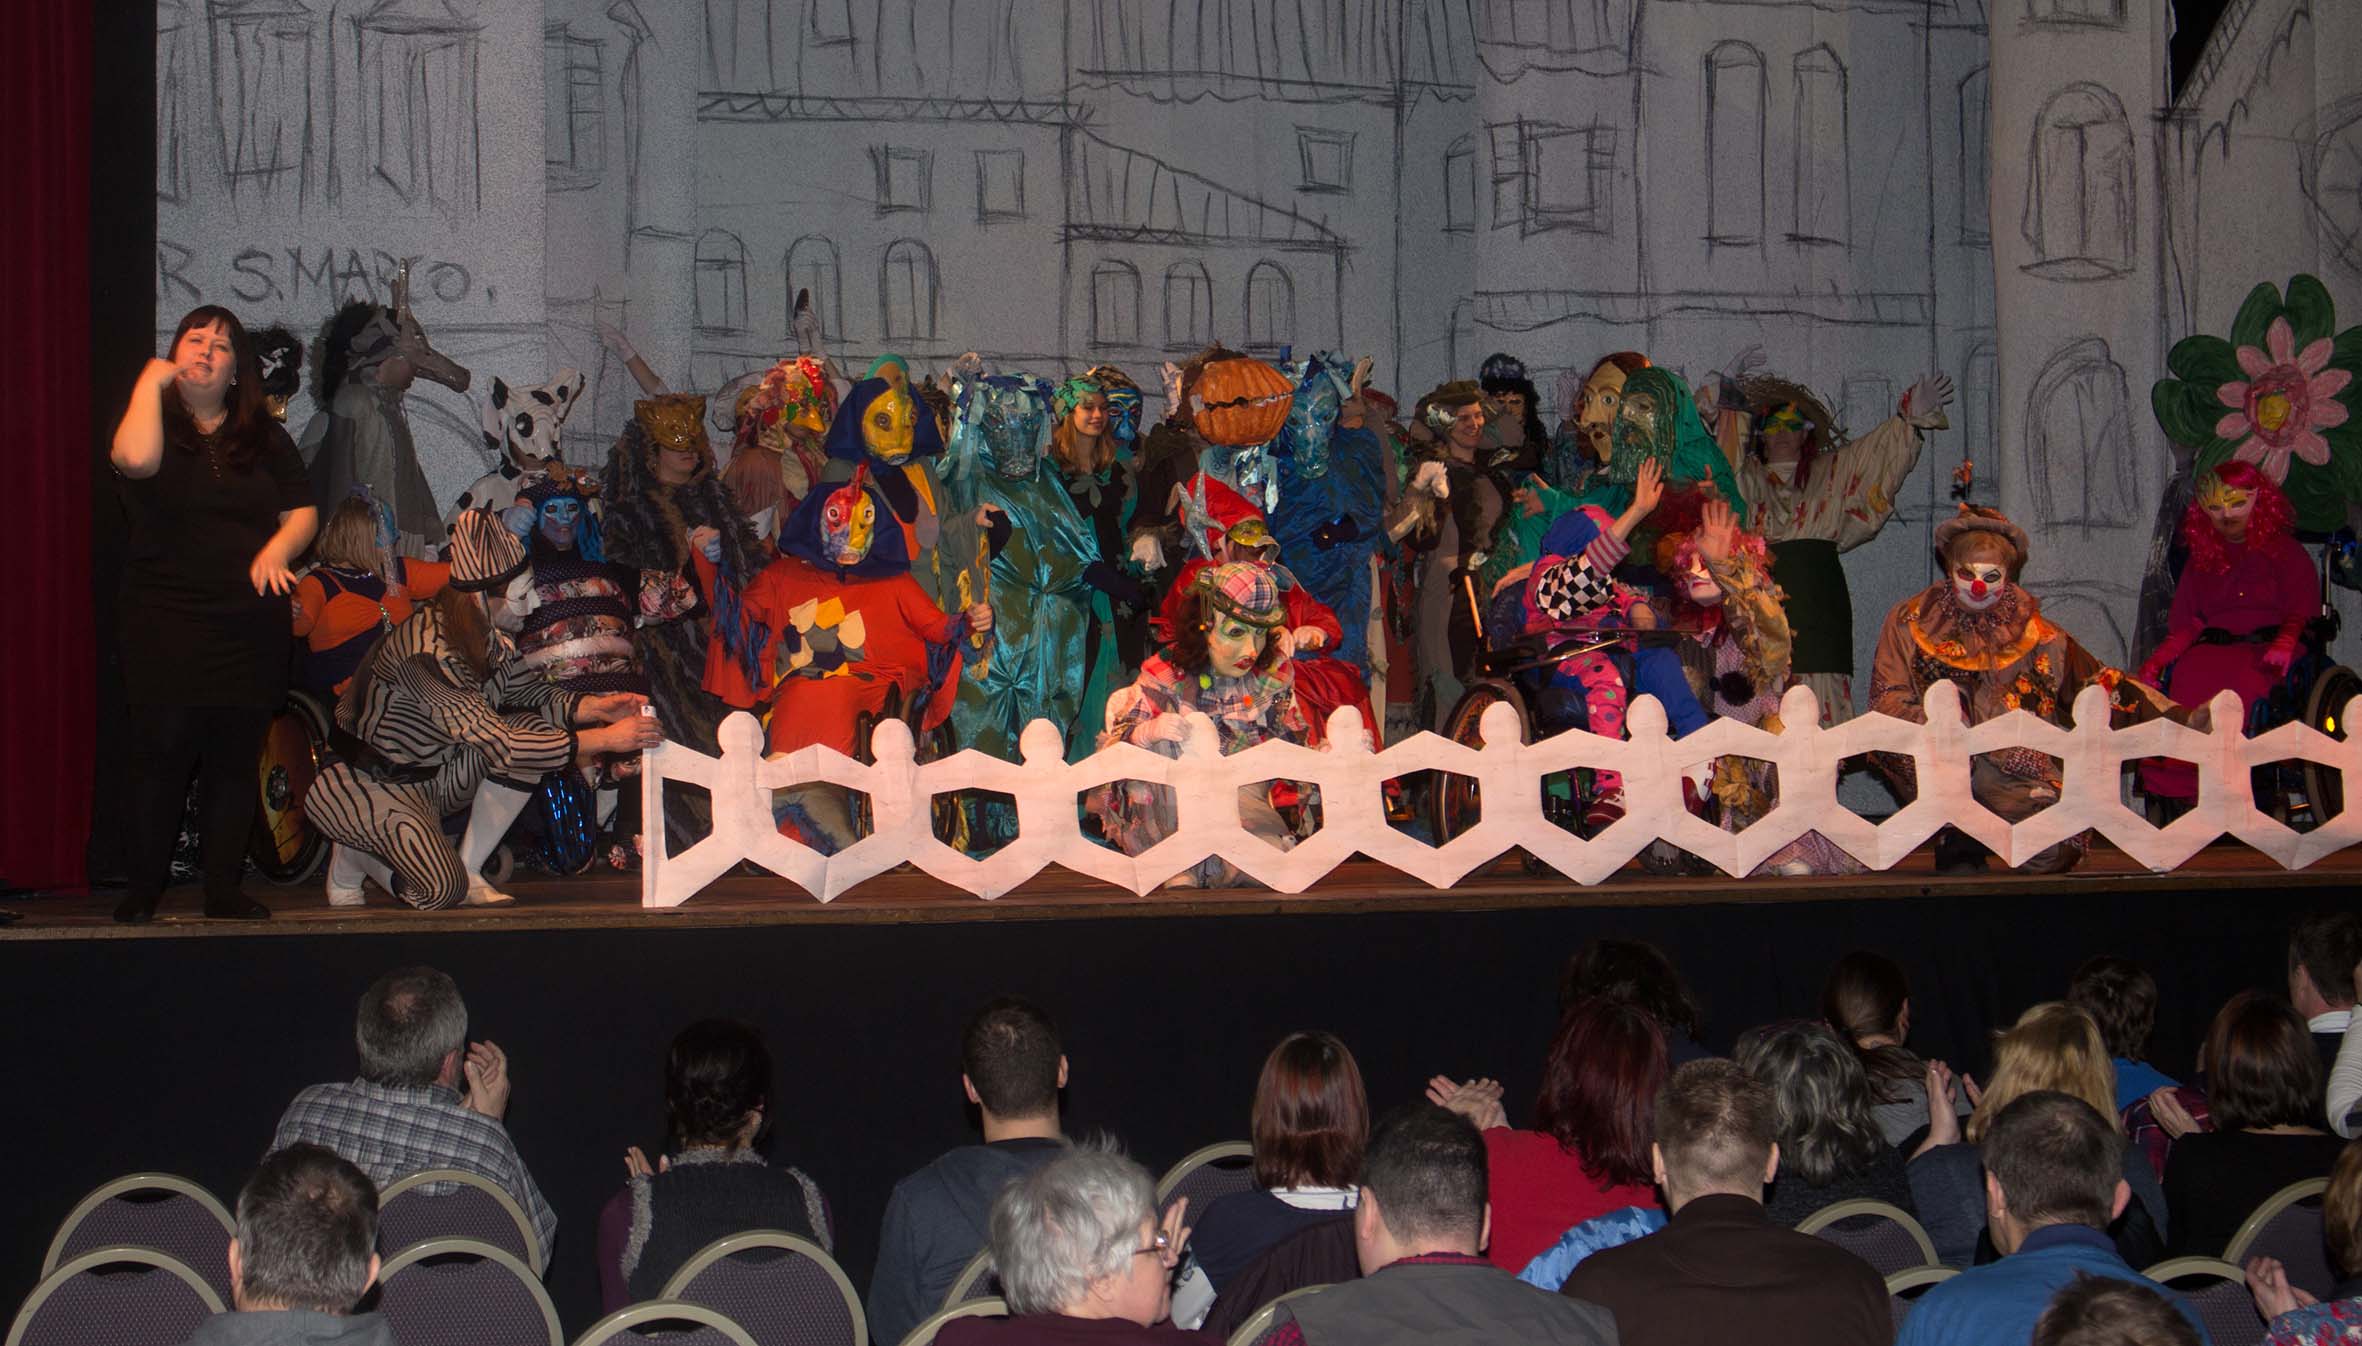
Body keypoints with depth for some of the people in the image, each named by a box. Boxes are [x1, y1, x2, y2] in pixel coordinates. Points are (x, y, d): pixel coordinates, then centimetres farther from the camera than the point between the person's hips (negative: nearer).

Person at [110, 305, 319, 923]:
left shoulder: (265, 437, 13)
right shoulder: (155, 424, 2)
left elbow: (303, 512, 10)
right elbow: (135, 459, -23)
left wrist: (278, 548, -10)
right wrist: (149, 383, -11)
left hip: (251, 624, 3)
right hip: (164, 627, -3)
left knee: (235, 761, 5)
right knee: (160, 759, -5)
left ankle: (224, 891, 12)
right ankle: (142, 892, 5)